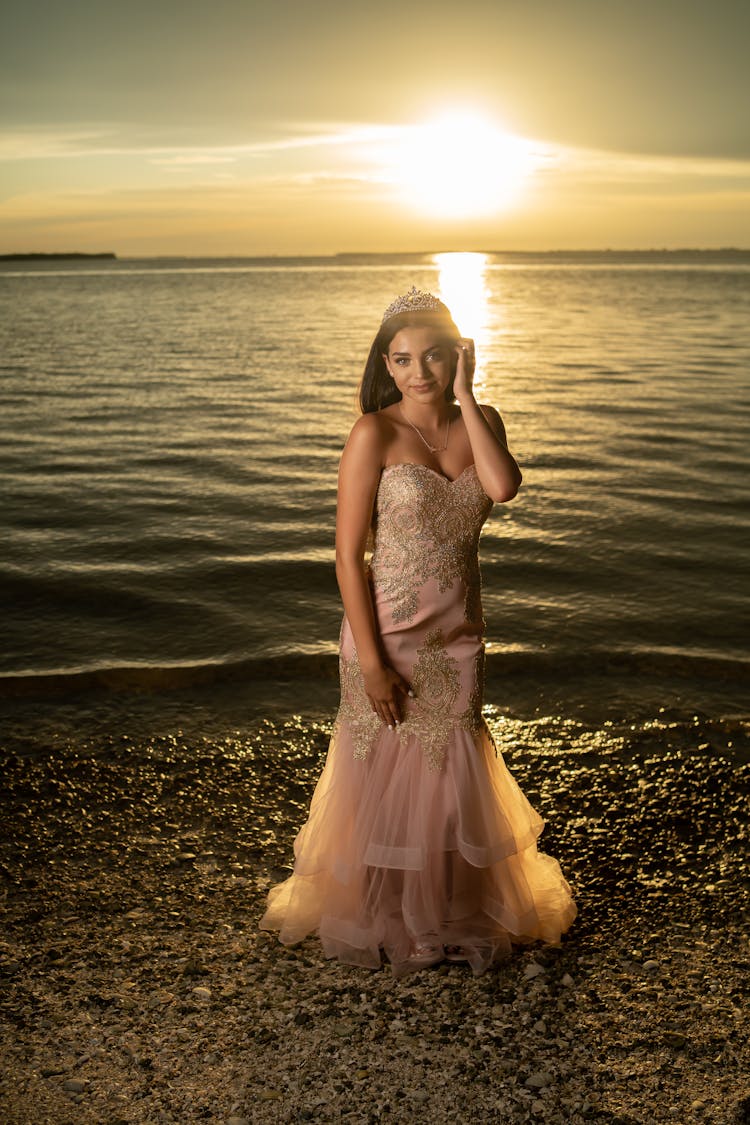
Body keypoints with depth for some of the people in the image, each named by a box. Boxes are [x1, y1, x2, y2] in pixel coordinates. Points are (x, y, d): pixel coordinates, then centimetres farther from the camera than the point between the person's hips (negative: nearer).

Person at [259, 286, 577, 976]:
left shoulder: (482, 421, 3)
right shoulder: (375, 434, -12)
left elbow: (504, 487, -20)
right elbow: (349, 555, -13)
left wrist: (465, 398, -15)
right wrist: (371, 662, -16)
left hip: (458, 637, 4)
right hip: (389, 635, -4)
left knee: (452, 780, 15)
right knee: (386, 782, 10)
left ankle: (451, 916, 38)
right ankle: (379, 921, 34)